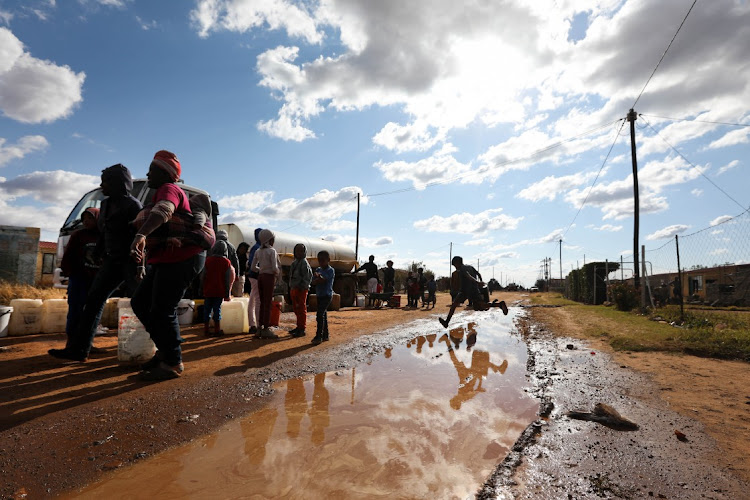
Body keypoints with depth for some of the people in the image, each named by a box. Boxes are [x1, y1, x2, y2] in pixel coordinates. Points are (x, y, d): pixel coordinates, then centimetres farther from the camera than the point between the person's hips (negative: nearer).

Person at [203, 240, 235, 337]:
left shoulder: (208, 260, -2)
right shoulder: (226, 262, -4)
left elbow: (203, 276, 0)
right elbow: (228, 279, -3)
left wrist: (202, 289, 10)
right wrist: (227, 293, 4)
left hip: (208, 290, 1)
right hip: (220, 291, -1)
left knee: (207, 309, 9)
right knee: (217, 309, 4)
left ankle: (206, 329, 14)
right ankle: (217, 330, 6)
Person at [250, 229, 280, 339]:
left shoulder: (258, 251, 10)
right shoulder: (272, 251, -9)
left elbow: (253, 267, 11)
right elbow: (275, 268, -17)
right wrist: (277, 273, 3)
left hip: (260, 277, 7)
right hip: (269, 277, -7)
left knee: (262, 303, 13)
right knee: (268, 304, -2)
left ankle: (260, 328, 17)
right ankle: (265, 329, 1)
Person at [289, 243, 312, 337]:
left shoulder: (304, 263, -11)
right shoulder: (295, 262, 16)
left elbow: (308, 276, -18)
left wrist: (302, 287, -20)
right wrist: (291, 288, 17)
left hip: (301, 290, -9)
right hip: (294, 289, 9)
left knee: (301, 309, -5)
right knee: (296, 309, 15)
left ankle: (302, 329, 0)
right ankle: (299, 327, 26)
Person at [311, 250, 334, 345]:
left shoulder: (330, 270, -7)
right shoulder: (318, 269, 11)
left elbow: (323, 280, -20)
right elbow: (313, 282, 1)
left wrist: (318, 276, -4)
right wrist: (320, 278, -17)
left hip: (327, 295, -7)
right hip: (319, 295, 7)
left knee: (320, 314, -15)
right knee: (323, 315, 12)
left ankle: (319, 336, -12)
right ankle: (325, 335, 20)